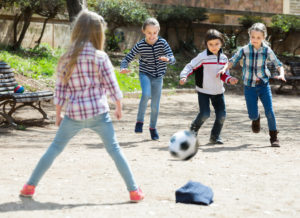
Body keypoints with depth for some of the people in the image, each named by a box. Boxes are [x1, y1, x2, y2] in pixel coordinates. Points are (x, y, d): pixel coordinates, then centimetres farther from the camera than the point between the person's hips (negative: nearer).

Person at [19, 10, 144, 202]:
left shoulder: (66, 59, 2)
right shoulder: (100, 57, -7)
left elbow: (60, 90, 5)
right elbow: (112, 86, -3)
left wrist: (58, 114, 15)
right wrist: (119, 108, 12)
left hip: (74, 114, 2)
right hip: (98, 113, -2)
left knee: (54, 149, 15)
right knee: (115, 150, 7)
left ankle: (30, 186, 17)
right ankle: (134, 190, 8)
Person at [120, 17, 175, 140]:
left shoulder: (162, 43, -11)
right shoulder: (140, 45, -12)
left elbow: (173, 59, -17)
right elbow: (127, 58, -8)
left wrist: (167, 59, -41)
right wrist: (123, 68, -30)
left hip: (158, 77, 2)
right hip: (145, 74, -2)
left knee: (155, 105, 7)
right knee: (146, 94, -30)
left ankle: (153, 128, 30)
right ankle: (139, 121, -14)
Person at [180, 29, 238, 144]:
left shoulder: (223, 58, 4)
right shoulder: (202, 57, -13)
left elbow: (224, 74, 9)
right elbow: (190, 66, -12)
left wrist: (229, 79, -13)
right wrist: (184, 76, -29)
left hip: (218, 91, 5)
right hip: (204, 91, -5)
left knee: (221, 114, -1)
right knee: (205, 114, -13)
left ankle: (215, 136, 17)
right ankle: (194, 128, 18)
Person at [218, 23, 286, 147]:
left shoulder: (267, 50, -8)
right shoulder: (244, 50, -8)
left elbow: (278, 64, -8)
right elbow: (233, 61, -4)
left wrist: (281, 75, -27)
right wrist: (224, 69, -22)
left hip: (264, 85, 0)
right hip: (249, 86, 0)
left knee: (269, 111, -10)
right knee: (252, 115, -1)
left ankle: (274, 137, 6)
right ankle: (256, 119, 38)